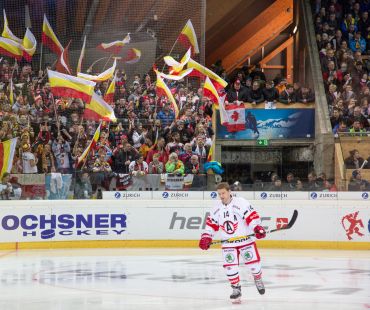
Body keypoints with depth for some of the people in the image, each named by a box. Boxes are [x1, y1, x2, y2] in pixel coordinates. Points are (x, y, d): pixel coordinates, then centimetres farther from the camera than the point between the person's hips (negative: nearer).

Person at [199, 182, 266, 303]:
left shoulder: (241, 203, -13)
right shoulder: (217, 207, 5)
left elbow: (252, 216, -20)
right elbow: (211, 223, 13)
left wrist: (257, 228, -33)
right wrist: (206, 237, 4)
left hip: (246, 239, -4)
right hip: (228, 243, 4)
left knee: (253, 262, -2)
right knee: (230, 266, -5)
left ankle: (258, 279, 29)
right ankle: (236, 289, 11)